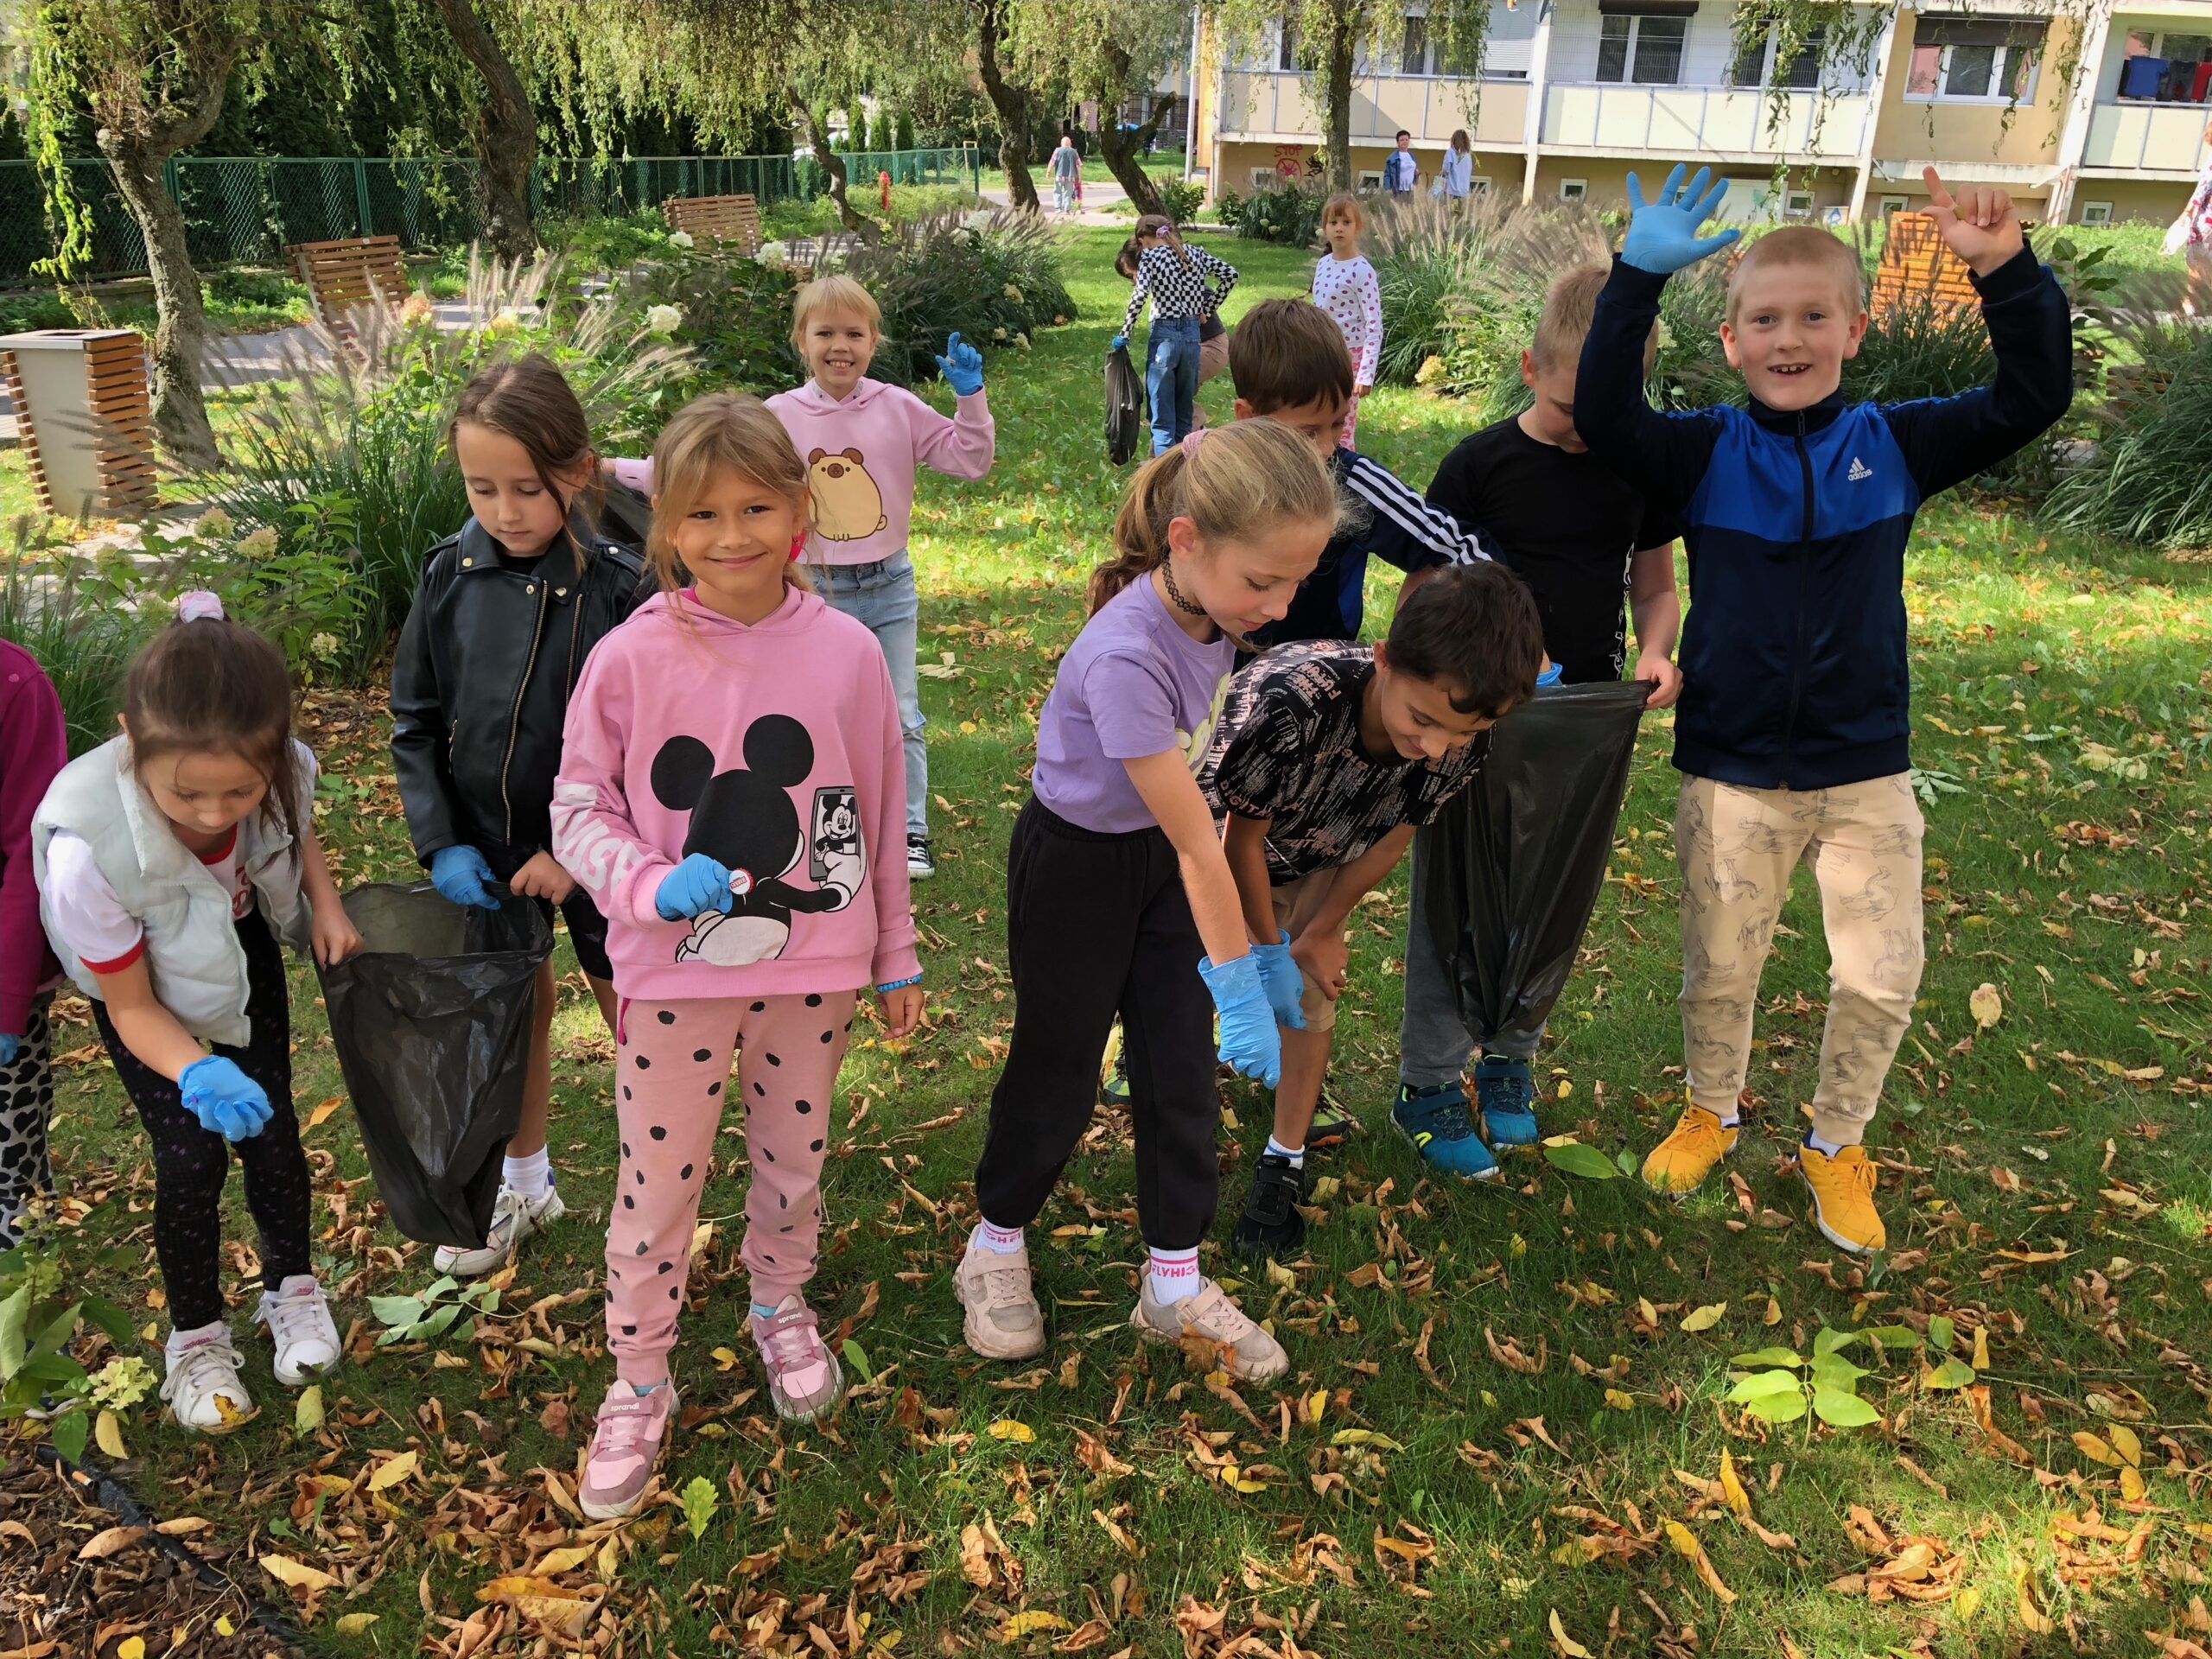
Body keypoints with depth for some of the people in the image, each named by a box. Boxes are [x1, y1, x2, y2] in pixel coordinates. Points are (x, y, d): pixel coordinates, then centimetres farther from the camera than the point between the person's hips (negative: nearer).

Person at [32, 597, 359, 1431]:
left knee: (268, 1125, 1)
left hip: (245, 953, 3)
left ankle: (291, 1287, 28)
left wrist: (326, 905, -19)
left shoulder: (281, 771, -33)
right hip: (146, 984, -2)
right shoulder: (88, 847, -41)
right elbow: (134, 1007, -25)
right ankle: (195, 1335, 20)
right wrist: (195, 1072, -43)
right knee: (191, 1154, -6)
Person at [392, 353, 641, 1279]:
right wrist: (440, 844, -7)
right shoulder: (451, 576, -6)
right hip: (485, 846, 4)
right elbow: (415, 723, 2)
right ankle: (525, 1186, 42)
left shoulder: (619, 585, -19)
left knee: (632, 1015, 11)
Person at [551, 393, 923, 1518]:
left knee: (794, 1161, 20)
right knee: (655, 1186, 9)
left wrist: (897, 960, 8)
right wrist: (650, 884, -23)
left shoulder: (847, 652, -7)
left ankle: (781, 1308, 48)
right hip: (674, 971, -1)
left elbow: (881, 814, 2)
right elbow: (577, 813, -3)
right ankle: (638, 1384, 31)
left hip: (813, 967, 2)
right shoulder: (630, 659, -12)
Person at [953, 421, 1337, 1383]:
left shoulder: (1213, 612, -12)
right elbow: (1195, 837, -30)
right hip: (1077, 865, -6)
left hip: (1159, 860, 7)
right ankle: (995, 1249, 35)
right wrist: (1242, 984, -23)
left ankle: (1176, 1284, 25)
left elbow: (1196, 819, -2)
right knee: (1059, 1071, 10)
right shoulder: (1125, 657, -35)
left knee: (1182, 1068, 10)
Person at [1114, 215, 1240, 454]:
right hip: (1192, 335, 5)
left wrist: (1124, 335, -11)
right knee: (1184, 410, 16)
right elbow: (1230, 274, 10)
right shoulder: (1195, 253, 11)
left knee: (1163, 415, -1)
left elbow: (1140, 295, -18)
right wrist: (1208, 308, 14)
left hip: (1164, 336, -5)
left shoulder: (1150, 257, -4)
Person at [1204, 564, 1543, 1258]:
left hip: (1318, 861, 3)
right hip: (1217, 837, -3)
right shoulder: (1289, 702, -46)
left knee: (1312, 994, 1)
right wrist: (1269, 950, -14)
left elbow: (1391, 840, -11)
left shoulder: (1464, 741, -31)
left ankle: (1285, 1162, 19)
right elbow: (1242, 839, -27)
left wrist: (1319, 933, -3)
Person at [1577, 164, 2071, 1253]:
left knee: (1882, 976, 7)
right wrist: (1638, 277, -30)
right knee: (1718, 968, 14)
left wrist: (2007, 274, -21)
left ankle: (1837, 1144, 32)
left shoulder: (1894, 446, -2)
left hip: (1865, 769, 1)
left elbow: (2032, 399, -7)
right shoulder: (1704, 454, -6)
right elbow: (1602, 415, -21)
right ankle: (1710, 1113, 40)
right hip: (1730, 772, -1)